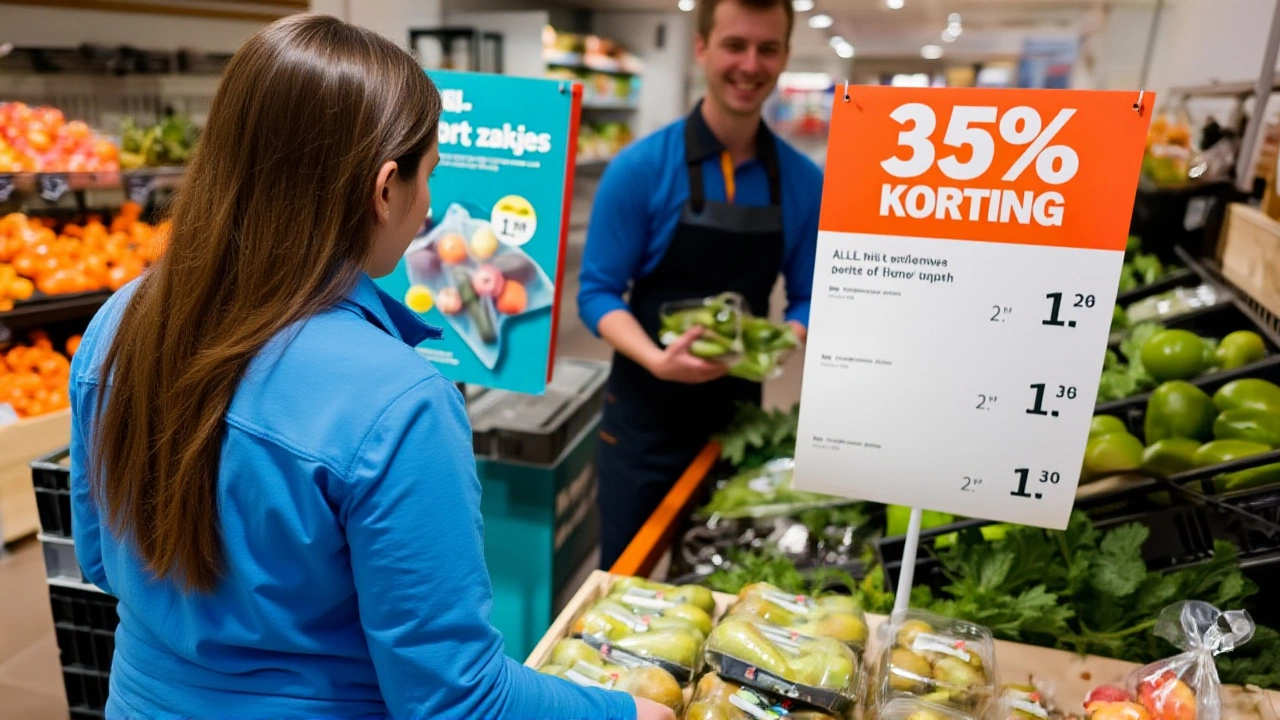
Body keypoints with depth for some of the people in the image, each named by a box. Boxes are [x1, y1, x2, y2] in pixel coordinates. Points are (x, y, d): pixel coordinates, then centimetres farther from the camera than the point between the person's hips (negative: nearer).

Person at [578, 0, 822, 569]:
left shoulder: (805, 183, -2)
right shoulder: (640, 168, -12)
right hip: (646, 414, -3)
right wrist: (655, 358, -27)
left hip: (740, 411, 3)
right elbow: (598, 292, -10)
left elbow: (805, 298, 5)